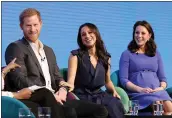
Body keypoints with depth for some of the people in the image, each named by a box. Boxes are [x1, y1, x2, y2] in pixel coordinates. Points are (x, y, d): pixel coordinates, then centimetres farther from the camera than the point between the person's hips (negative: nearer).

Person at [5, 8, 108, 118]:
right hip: (34, 100, -7)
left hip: (56, 98, 7)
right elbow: (20, 80, -11)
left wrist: (63, 89, -3)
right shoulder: (15, 48, 1)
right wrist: (51, 95, -18)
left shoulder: (49, 51, 26)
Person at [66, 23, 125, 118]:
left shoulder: (105, 57, 14)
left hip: (99, 95, 4)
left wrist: (114, 91, 5)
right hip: (82, 95, -4)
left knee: (115, 105, -30)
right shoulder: (76, 55, 1)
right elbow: (71, 81, -9)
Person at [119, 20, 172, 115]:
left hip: (157, 91, 4)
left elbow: (162, 78, 19)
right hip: (137, 93, -4)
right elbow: (123, 80, 1)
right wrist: (140, 89, -15)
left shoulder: (156, 54, 22)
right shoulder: (127, 54, 10)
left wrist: (162, 87, -4)